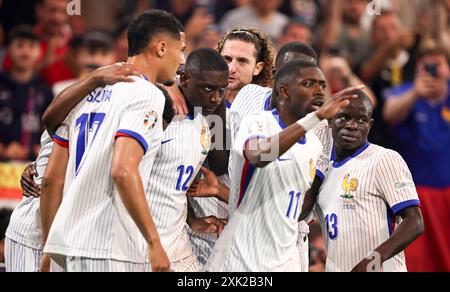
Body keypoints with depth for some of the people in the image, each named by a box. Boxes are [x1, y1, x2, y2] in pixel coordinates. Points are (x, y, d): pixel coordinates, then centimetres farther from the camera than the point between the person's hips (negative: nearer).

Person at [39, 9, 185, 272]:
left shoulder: (85, 93, 17)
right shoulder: (148, 95, -6)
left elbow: (52, 178, 16)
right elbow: (123, 171, -20)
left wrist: (49, 247, 22)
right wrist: (154, 242, -17)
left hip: (65, 241, 8)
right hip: (109, 251, -8)